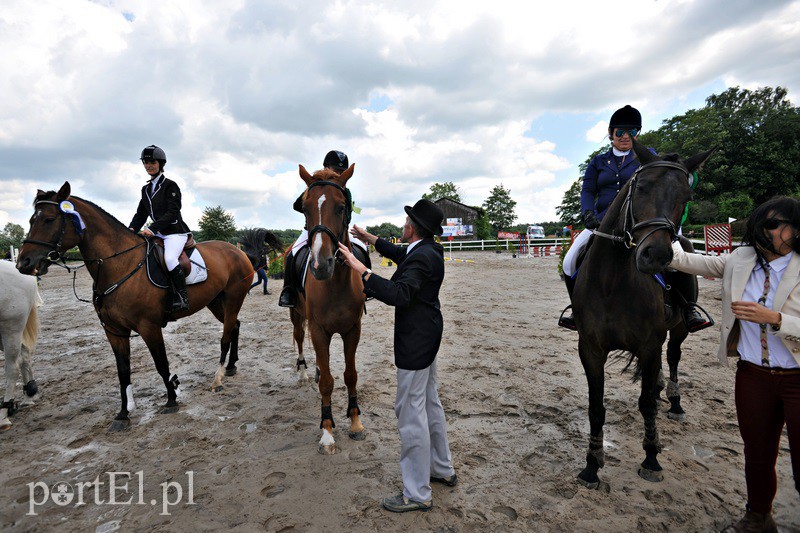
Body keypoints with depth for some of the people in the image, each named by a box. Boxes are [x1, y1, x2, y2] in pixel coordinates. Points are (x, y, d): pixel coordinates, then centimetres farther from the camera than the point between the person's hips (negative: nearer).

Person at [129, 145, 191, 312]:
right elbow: (141, 214, 15)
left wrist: (152, 228, -26)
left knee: (169, 258, -32)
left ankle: (182, 298, -24)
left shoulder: (170, 186, -6)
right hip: (158, 234, 9)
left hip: (175, 231, -9)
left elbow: (172, 213, -16)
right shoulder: (146, 189, 17)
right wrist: (131, 229, -5)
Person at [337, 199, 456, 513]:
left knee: (410, 412, 0)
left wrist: (361, 270, -35)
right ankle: (443, 469, 39)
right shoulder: (428, 251, 7)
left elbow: (398, 294, -35)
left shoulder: (422, 258, -24)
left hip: (415, 342, -11)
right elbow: (401, 256, 25)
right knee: (430, 404, 21)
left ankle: (417, 494, 15)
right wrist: (371, 239, 30)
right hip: (427, 336, 11)